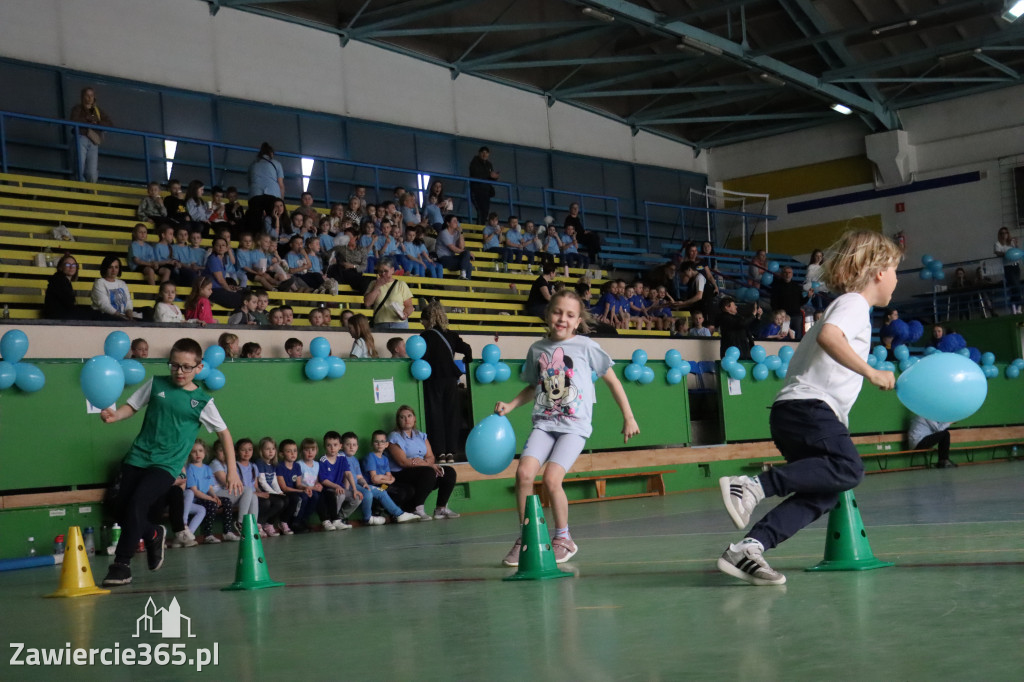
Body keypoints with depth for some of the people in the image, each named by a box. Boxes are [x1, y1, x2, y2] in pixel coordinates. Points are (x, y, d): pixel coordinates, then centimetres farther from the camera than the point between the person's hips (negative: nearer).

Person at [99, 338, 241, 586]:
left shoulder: (202, 401, -1)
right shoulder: (156, 384, 5)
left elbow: (224, 433, 5)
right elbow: (132, 406, 11)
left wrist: (232, 470, 1)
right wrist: (114, 415, -12)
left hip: (167, 465, -4)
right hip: (138, 456, 4)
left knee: (137, 503, -22)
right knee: (119, 510, 4)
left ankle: (122, 564, -11)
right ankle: (154, 535, 34)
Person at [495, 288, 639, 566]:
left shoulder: (585, 346, 0)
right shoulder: (537, 349, 10)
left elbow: (612, 381, 9)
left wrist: (628, 418, 10)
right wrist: (509, 406, 11)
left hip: (574, 425, -4)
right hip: (544, 422, 4)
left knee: (551, 478, -20)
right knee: (524, 472, -17)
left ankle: (563, 539, 3)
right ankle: (525, 539, 0)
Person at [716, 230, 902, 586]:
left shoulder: (848, 305, 30)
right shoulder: (854, 303, -1)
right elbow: (827, 337, -23)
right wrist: (871, 372, -23)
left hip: (791, 410, 10)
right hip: (809, 406, -10)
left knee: (823, 492, -3)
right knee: (848, 469, -26)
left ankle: (748, 548, -15)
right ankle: (754, 485, -32)